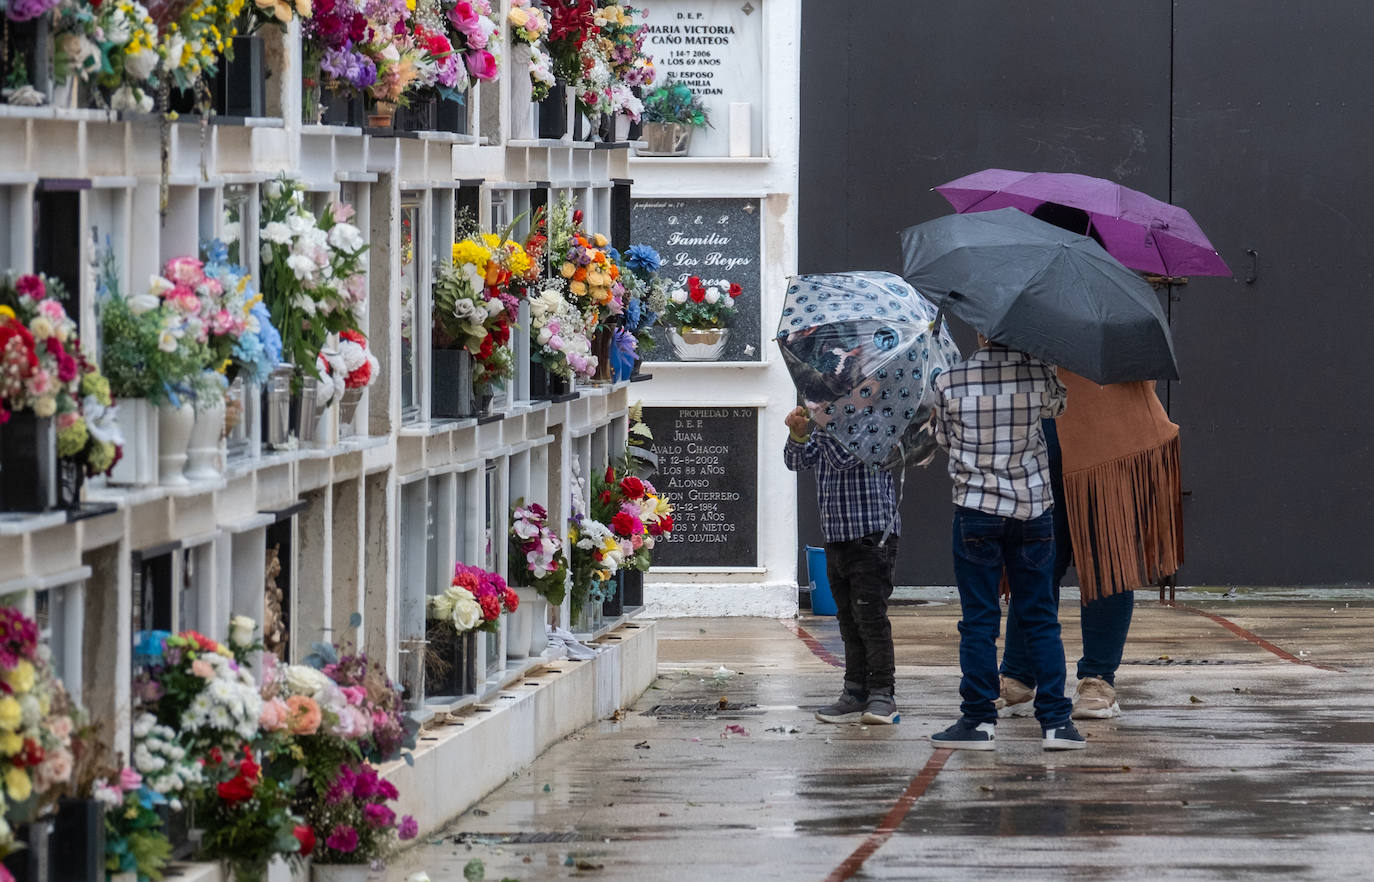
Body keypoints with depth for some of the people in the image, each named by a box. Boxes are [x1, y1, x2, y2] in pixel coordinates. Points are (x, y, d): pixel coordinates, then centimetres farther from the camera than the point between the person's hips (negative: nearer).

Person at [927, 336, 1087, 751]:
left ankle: (979, 720, 4)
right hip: (1033, 510, 1)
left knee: (978, 621, 5)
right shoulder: (1039, 373, -7)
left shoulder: (949, 382, -9)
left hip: (976, 512, -1)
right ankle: (1055, 721, 7)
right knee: (1041, 619, 8)